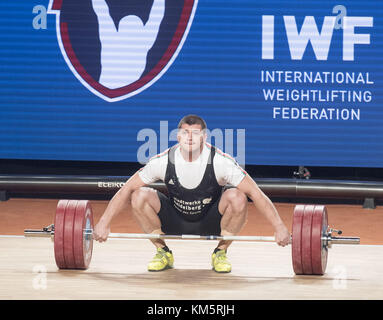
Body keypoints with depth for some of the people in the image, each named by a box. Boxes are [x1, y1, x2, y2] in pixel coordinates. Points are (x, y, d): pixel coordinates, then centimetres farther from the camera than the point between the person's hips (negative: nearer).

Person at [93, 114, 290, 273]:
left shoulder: (220, 161, -23)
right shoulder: (164, 161, -19)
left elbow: (255, 193, -20)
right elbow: (127, 189, -11)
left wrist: (279, 227, -24)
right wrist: (104, 223, -15)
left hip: (210, 224, -1)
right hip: (175, 223, 1)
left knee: (236, 197, -30)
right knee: (140, 196, -23)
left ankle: (221, 253, -6)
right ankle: (163, 252, -2)